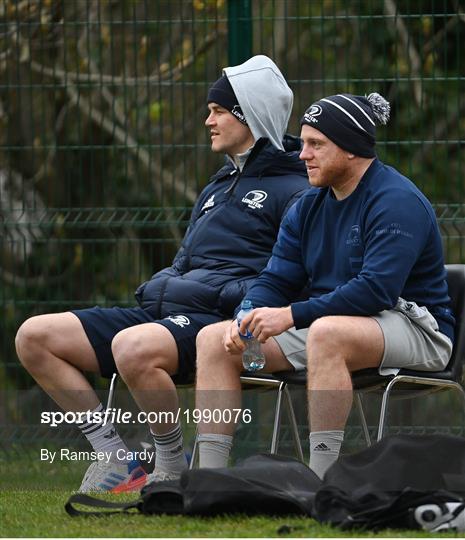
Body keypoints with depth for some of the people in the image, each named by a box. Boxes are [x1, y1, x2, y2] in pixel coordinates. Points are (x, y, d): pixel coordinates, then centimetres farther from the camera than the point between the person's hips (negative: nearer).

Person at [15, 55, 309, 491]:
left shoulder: (296, 191, -3)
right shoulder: (217, 189, 27)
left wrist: (219, 295, -20)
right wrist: (162, 286, 11)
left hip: (222, 321, -9)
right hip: (168, 310, 9)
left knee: (133, 348, -40)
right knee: (34, 337, -3)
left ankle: (172, 471, -18)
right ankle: (116, 460, -4)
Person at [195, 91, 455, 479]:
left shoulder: (396, 201, -15)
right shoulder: (309, 207, 12)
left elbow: (377, 290, -26)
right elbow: (276, 281, 10)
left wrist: (292, 315, -27)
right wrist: (247, 319, -13)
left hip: (413, 329, -9)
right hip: (329, 321, 9)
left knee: (326, 332, -41)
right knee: (213, 339, -2)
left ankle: (322, 487, -40)